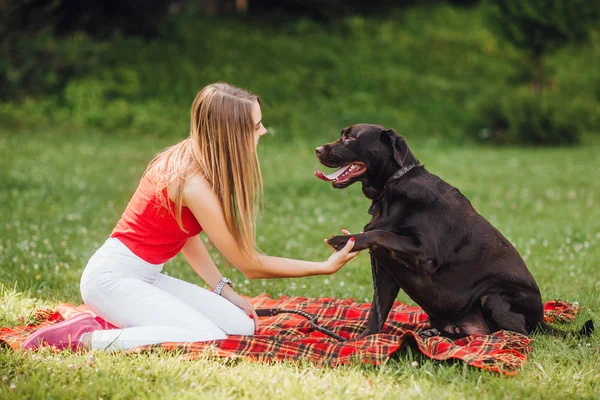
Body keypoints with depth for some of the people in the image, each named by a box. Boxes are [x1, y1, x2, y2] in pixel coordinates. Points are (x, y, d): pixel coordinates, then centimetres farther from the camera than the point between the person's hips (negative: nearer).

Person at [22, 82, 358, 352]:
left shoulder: (190, 157, 1)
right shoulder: (194, 183, -24)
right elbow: (250, 265, -17)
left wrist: (223, 289, 0)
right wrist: (326, 267, -11)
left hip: (146, 275, 10)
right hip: (112, 276, -10)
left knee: (243, 325, 1)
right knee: (210, 339, -26)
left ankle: (115, 325, 6)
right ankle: (86, 338, -15)